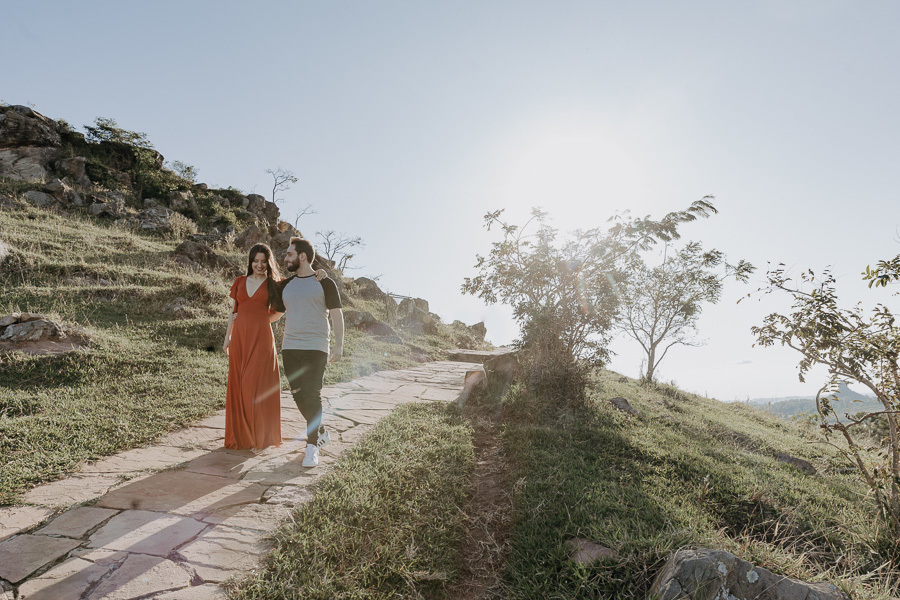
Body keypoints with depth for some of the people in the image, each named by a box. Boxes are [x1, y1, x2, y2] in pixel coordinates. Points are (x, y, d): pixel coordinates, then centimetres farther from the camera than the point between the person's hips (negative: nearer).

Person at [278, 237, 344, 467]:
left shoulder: (325, 283, 1)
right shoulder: (285, 285, 14)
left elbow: (337, 316, 0)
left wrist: (339, 345, -7)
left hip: (316, 348, -5)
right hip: (290, 347, 5)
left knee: (312, 395, -10)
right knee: (298, 395, 7)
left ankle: (312, 447, -2)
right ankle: (321, 432, 27)